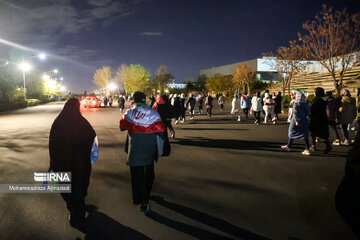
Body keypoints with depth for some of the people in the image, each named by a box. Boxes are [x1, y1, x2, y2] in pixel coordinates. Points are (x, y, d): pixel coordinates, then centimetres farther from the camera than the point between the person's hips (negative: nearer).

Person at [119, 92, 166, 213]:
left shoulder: (129, 113, -11)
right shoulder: (153, 113, -12)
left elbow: (122, 127, 4)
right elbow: (161, 132, -12)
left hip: (135, 149, -2)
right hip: (149, 149, 2)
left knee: (137, 175, 8)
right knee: (149, 172, 23)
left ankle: (142, 202, 6)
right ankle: (146, 195, 41)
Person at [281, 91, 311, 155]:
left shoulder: (296, 103, -11)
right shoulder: (305, 104, 3)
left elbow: (295, 113, -17)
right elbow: (308, 112, 5)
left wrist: (296, 121, -18)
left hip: (296, 121, -4)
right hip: (304, 121, 5)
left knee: (292, 133, 11)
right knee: (305, 135, 5)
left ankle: (288, 146, 24)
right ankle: (307, 149, 1)